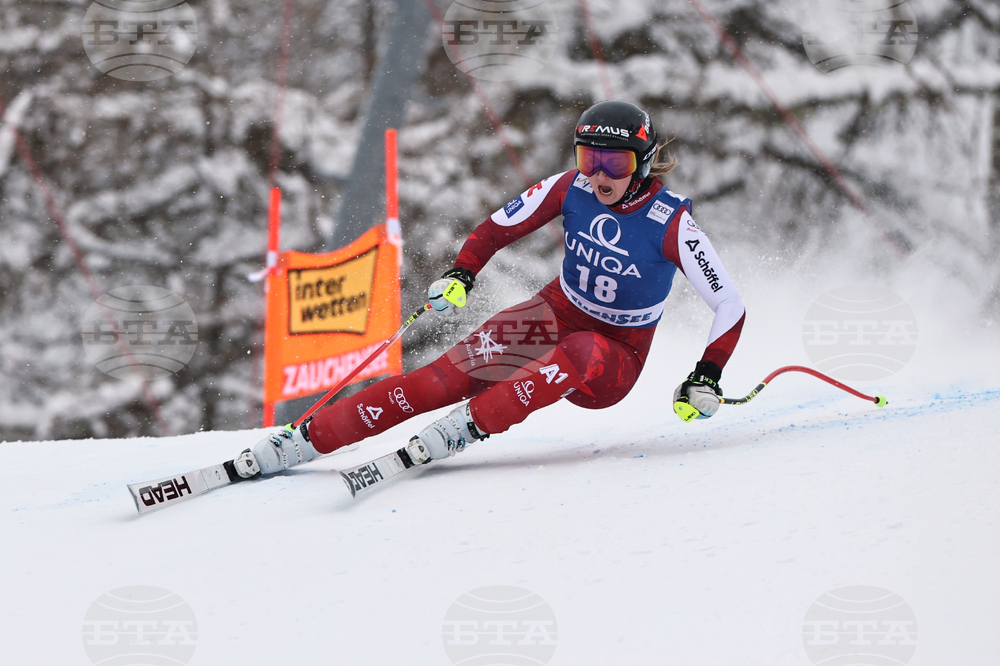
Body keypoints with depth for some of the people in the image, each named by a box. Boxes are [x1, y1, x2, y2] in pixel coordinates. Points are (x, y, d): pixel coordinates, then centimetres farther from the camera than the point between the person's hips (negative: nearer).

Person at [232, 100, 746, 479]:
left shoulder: (671, 223, -20)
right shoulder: (571, 188, -10)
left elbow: (730, 305, -16)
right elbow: (496, 229, 2)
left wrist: (707, 378, -25)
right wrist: (459, 277, -15)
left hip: (614, 361, -3)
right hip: (555, 316, 3)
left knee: (578, 355, -41)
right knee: (447, 377, -19)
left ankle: (467, 427, -41)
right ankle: (304, 440, -20)